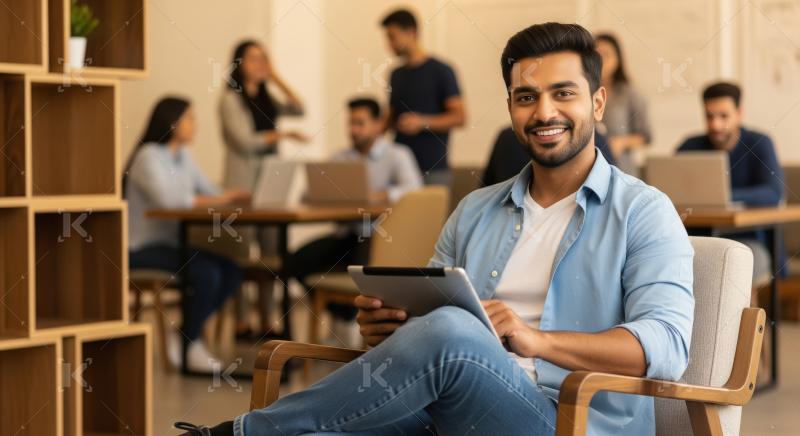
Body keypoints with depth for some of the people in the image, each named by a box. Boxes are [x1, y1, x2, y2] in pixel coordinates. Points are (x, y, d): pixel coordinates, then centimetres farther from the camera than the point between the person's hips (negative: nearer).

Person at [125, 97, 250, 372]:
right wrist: (219, 200, -28)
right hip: (143, 248, -8)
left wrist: (235, 196, -12)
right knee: (207, 273, -28)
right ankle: (191, 347, -9)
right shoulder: (149, 156, -14)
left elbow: (209, 190, 9)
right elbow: (168, 199, -28)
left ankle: (183, 335, 3)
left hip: (173, 243, 9)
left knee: (231, 273, -10)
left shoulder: (182, 156, 13)